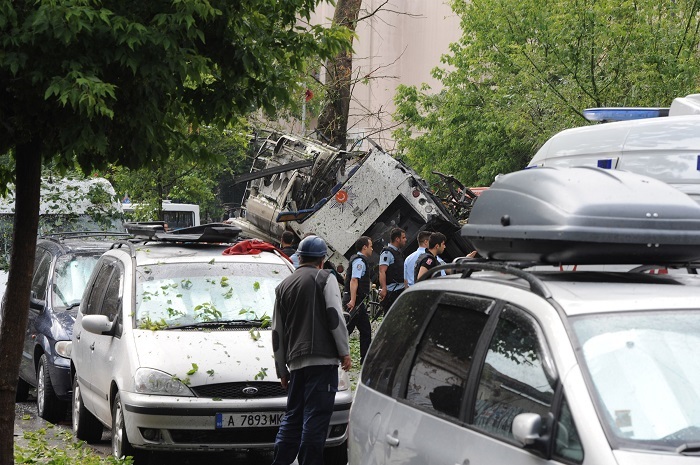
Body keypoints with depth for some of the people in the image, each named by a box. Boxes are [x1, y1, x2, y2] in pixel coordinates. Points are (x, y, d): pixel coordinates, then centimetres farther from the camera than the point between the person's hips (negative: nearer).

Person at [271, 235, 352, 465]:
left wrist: (282, 369, 23)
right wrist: (344, 352, -4)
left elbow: (277, 332, 18)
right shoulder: (325, 278, 1)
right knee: (316, 418, -6)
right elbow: (335, 317, -10)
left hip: (295, 361, 6)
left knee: (293, 416, 14)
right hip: (323, 360, -6)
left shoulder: (284, 286, 18)